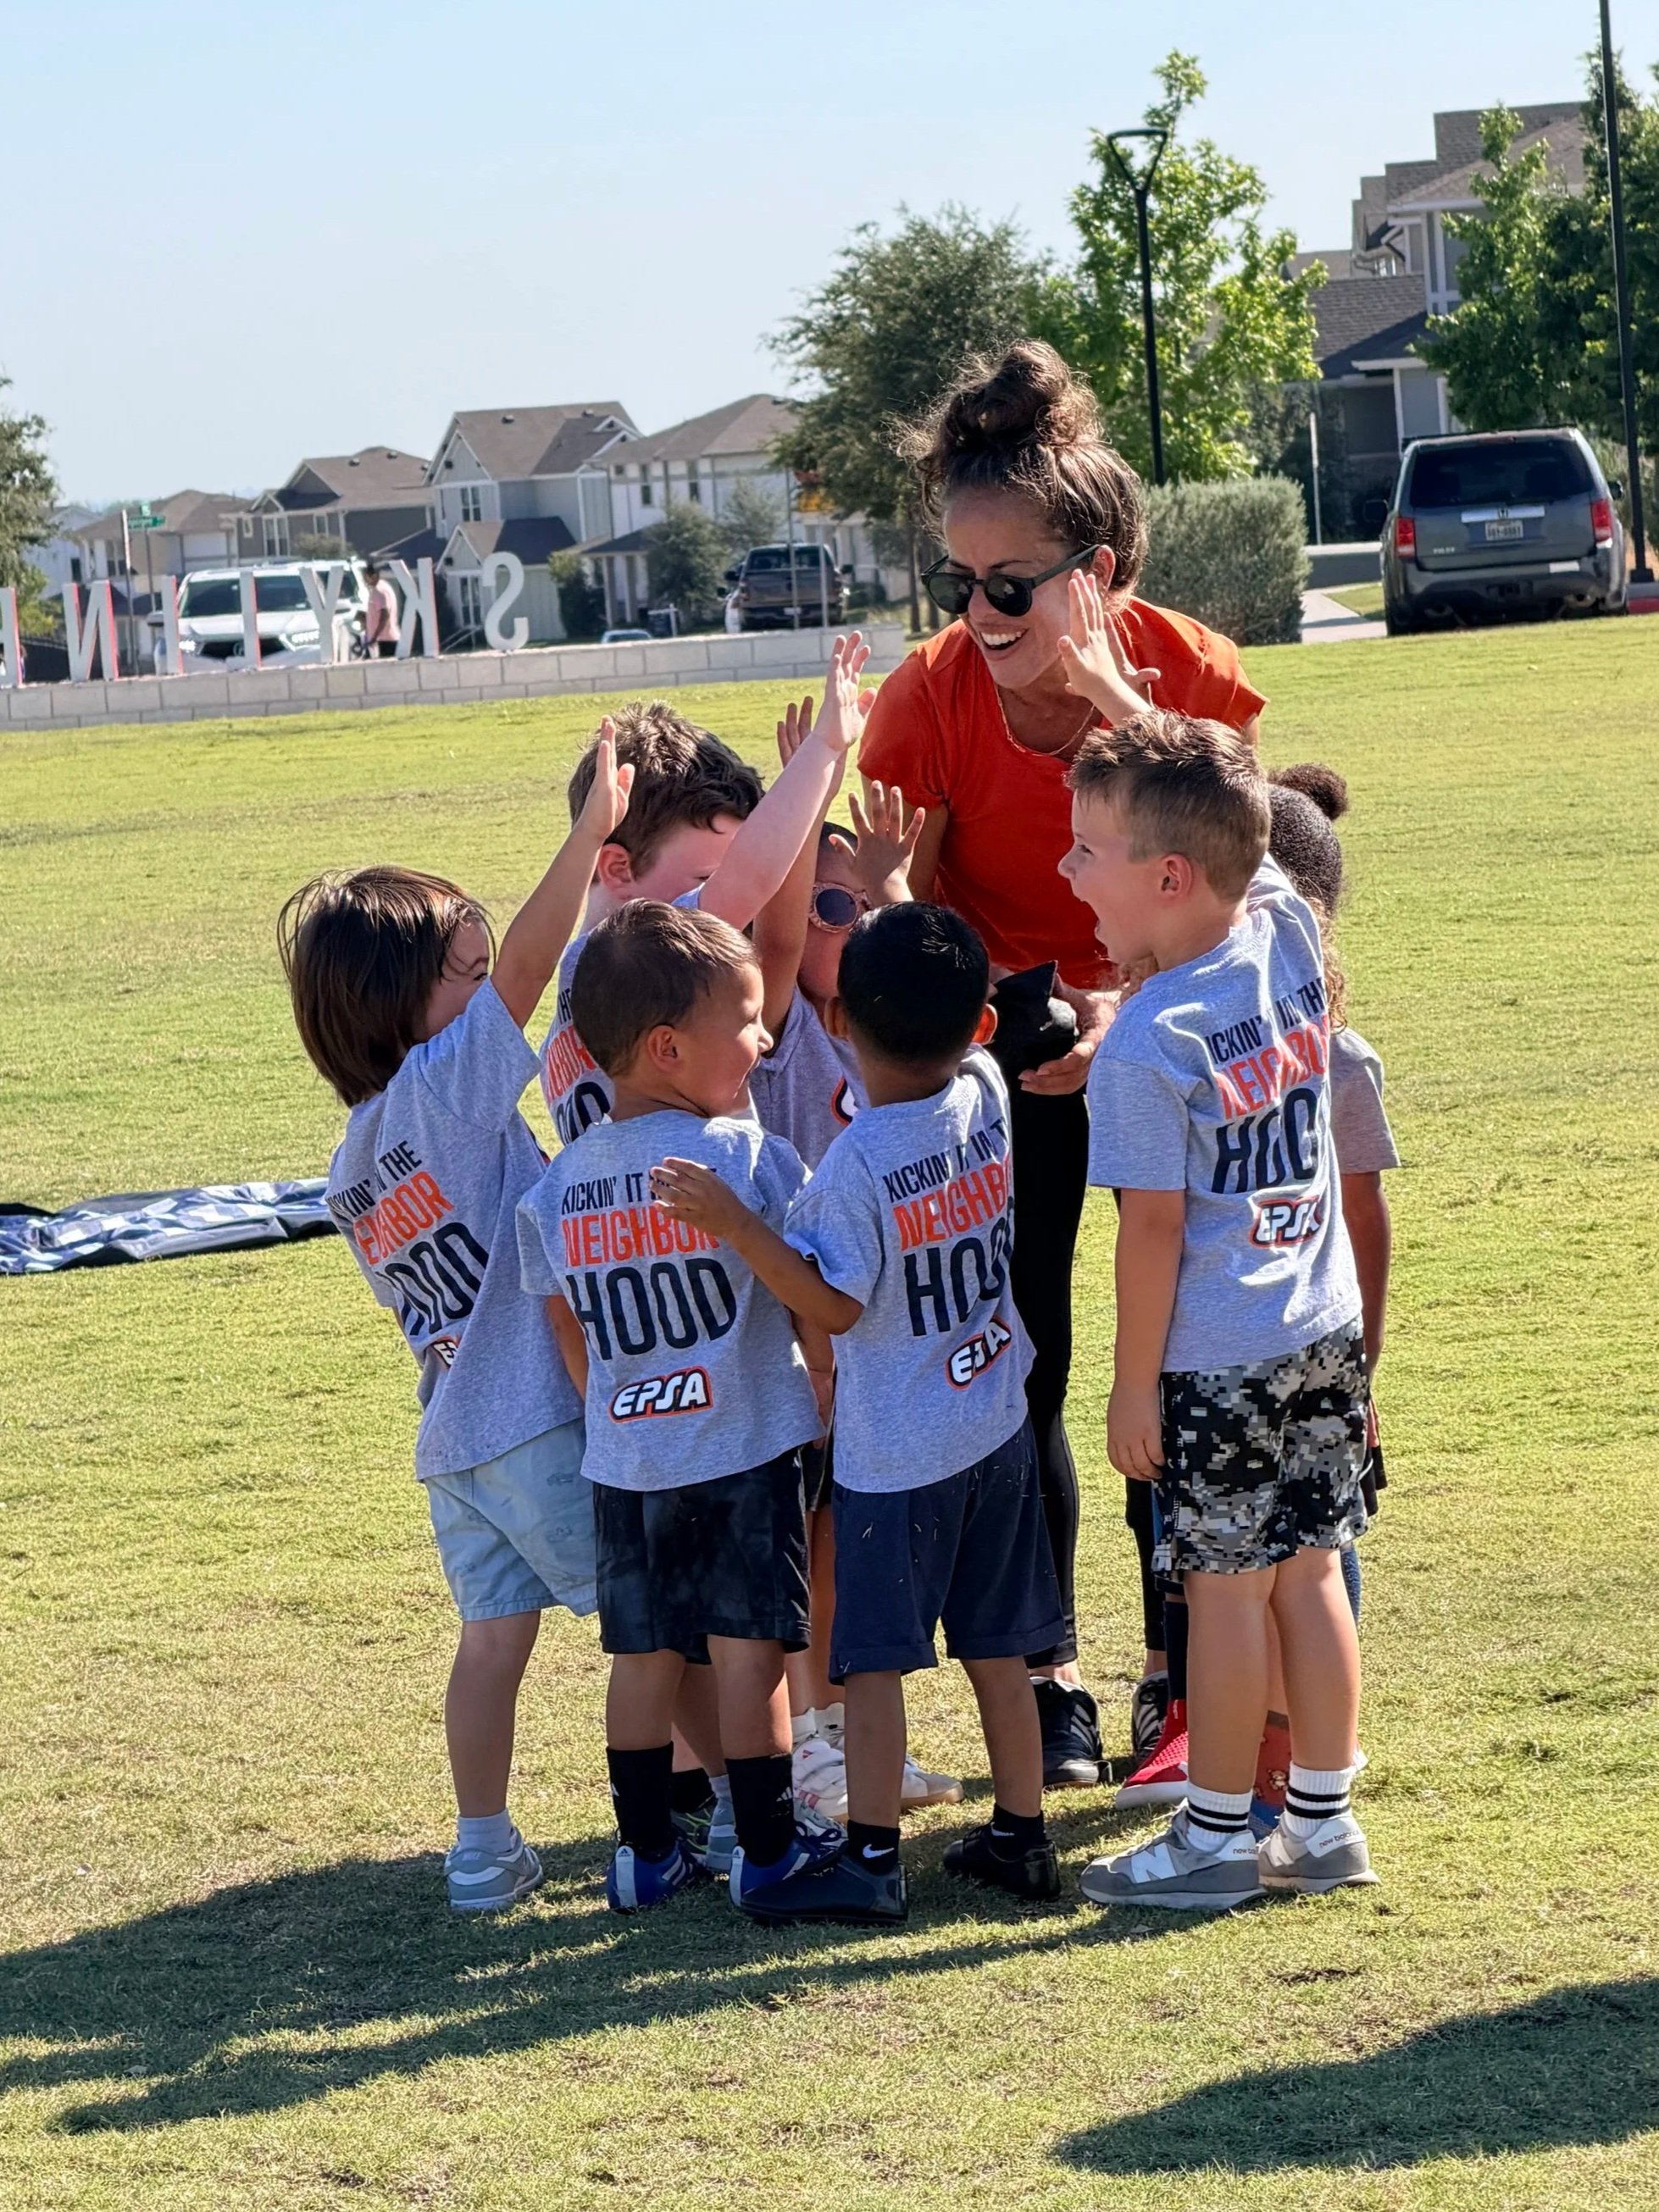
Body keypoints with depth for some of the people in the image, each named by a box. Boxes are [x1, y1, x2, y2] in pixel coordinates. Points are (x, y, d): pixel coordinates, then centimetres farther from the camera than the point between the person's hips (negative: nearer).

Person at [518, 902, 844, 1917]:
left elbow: (571, 1337, 7)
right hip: (746, 1451, -4)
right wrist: (837, 1417, 5)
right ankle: (769, 1849, 11)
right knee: (748, 1645, 4)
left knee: (643, 1652, 13)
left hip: (623, 1461, 4)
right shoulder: (752, 1158, -13)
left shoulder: (560, 1187, 1)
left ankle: (646, 1851, 19)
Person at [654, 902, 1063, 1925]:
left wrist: (736, 1223, -24)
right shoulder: (987, 1094, -5)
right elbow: (963, 1043, 17)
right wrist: (894, 901, 21)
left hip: (895, 1455, -6)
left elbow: (835, 1304, -20)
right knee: (998, 1646, 15)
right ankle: (1021, 1835, 21)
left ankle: (871, 1859, 2)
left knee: (873, 1655, 1)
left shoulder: (857, 1160, -23)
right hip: (997, 1427, 6)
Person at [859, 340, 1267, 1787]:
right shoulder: (928, 702, -22)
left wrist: (1127, 1013, -34)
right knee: (1018, 1370, -1)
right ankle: (1051, 1673, 14)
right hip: (998, 1060, 0)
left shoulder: (1195, 679, -23)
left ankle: (1179, 1664, 16)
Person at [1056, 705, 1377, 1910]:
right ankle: (1323, 1822, 19)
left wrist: (1133, 1385, -6)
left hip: (1215, 1361, -7)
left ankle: (1217, 1836, 14)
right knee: (1310, 1574, 12)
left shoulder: (1145, 1048, -21)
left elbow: (1153, 1231, -16)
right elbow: (1223, 820, 17)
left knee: (1226, 1590, 3)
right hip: (1326, 1334, 7)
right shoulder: (1286, 932, -3)